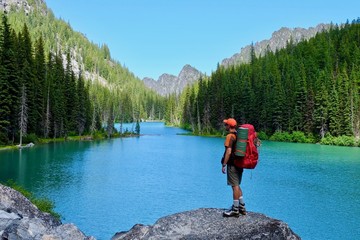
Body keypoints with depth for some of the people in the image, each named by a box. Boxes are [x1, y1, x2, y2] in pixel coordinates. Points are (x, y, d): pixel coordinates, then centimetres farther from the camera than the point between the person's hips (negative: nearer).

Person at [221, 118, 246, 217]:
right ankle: (242, 207, 24)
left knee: (235, 186, -3)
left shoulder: (230, 136, -15)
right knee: (237, 185, 18)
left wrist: (224, 165, -17)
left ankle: (235, 210, 3)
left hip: (232, 164, -9)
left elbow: (228, 152, -21)